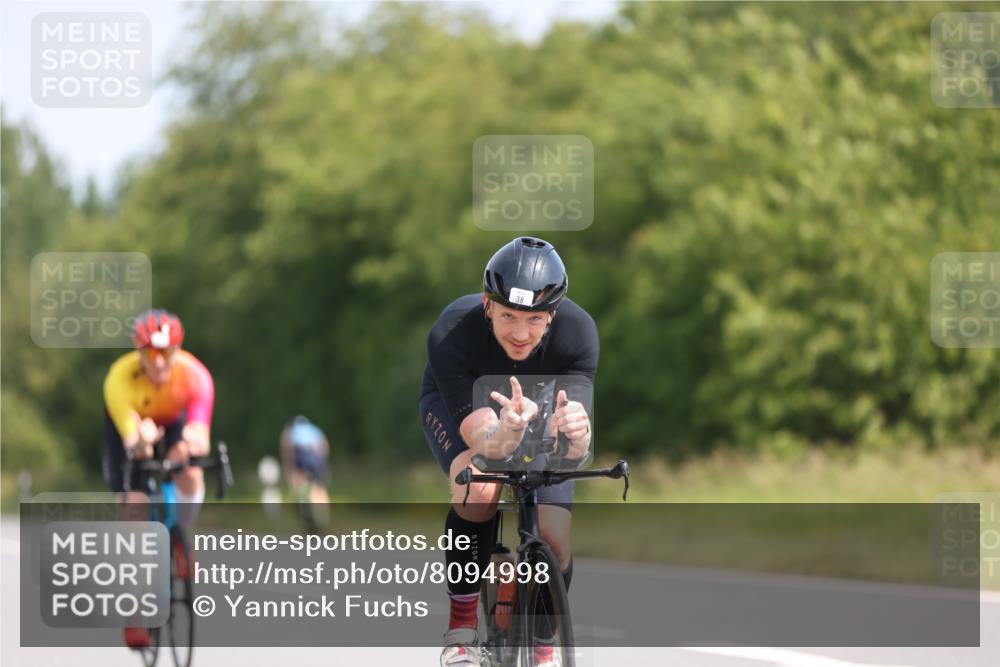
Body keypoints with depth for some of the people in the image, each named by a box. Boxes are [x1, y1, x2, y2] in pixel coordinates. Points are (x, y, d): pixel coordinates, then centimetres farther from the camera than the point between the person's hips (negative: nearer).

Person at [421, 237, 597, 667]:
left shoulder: (577, 332, -35)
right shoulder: (451, 335, -39)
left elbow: (573, 450, -40)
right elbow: (482, 437, -45)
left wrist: (576, 435, -64)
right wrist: (506, 433, -68)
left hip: (541, 409, 2)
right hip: (456, 404, -2)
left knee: (554, 542, -15)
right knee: (479, 486, -34)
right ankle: (461, 629, -18)